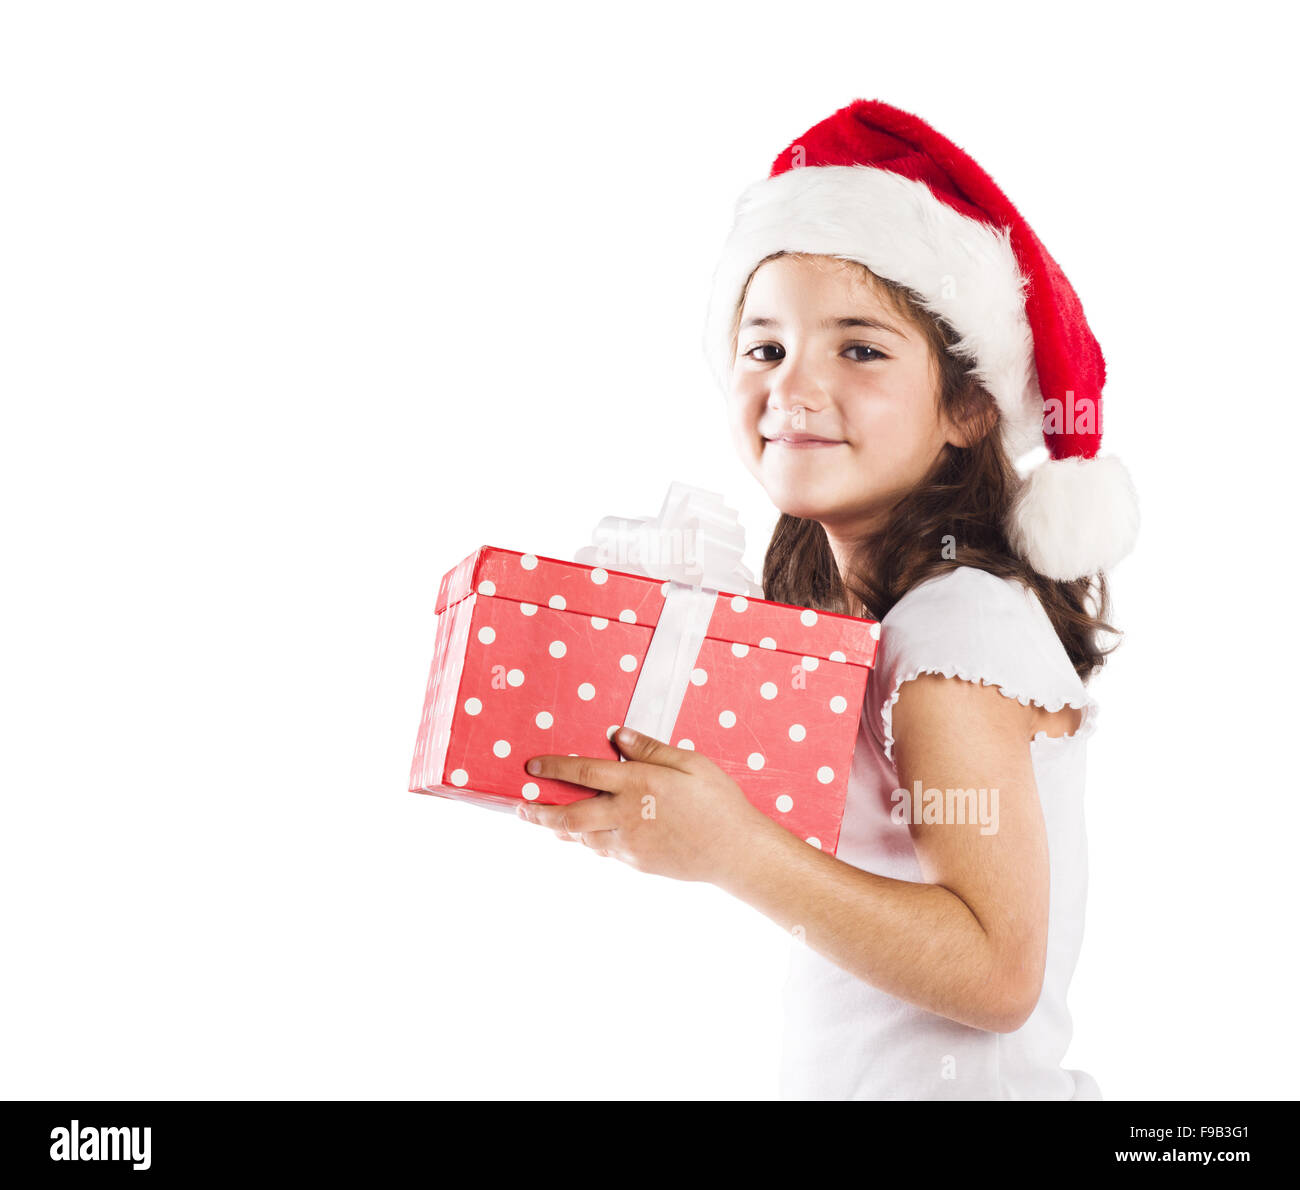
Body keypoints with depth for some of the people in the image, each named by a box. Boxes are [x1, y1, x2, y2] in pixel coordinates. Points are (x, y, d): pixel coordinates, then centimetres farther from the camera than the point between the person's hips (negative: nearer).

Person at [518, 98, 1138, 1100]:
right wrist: (653, 804, -5)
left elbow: (998, 971, -24)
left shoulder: (962, 629, -19)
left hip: (953, 1083, -7)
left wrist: (736, 851, -30)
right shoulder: (858, 615, 5)